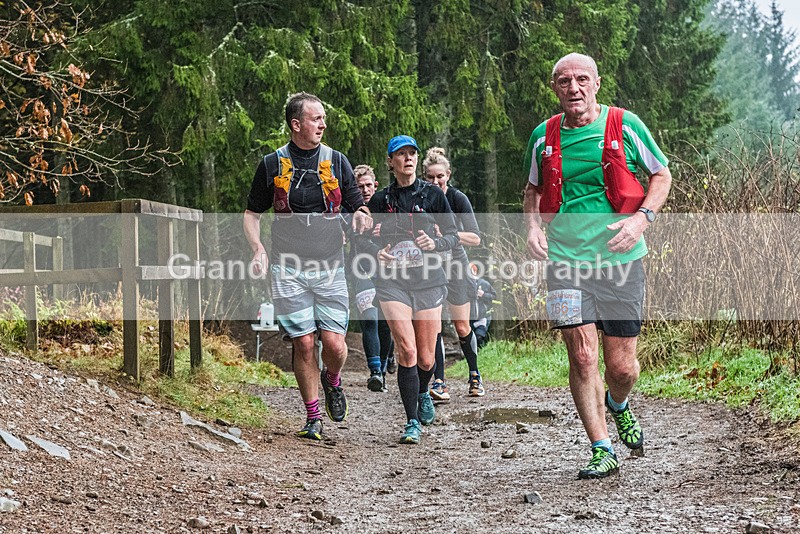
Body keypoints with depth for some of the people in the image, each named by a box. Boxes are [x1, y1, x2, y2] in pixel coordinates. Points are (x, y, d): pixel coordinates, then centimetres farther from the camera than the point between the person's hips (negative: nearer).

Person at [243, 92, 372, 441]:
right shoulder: (272, 164, 4)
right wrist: (257, 248, -6)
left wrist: (361, 216, -14)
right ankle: (312, 417, 10)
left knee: (334, 344, -7)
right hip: (288, 268, -1)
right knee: (304, 344, -3)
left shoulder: (336, 161, 6)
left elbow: (359, 207, 11)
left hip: (329, 267, 1)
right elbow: (252, 213, 12)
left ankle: (332, 381, 27)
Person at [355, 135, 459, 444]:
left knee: (425, 358, 5)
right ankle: (412, 422, -7)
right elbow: (367, 240, 12)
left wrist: (434, 243, -14)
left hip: (429, 280, 1)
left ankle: (423, 393, 41)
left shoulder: (433, 195, 5)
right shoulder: (380, 200, 7)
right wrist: (378, 252, -10)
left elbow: (453, 236, 6)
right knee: (407, 351, -16)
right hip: (393, 281, -1)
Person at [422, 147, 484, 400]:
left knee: (462, 327, 4)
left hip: (454, 261, -1)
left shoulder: (458, 198, -14)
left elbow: (475, 238, -20)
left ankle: (475, 375, 25)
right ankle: (439, 383, -12)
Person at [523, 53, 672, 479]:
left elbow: (661, 175, 8)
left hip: (619, 260, -1)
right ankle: (601, 451, 6)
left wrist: (641, 218, -9)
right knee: (582, 357, -7)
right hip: (565, 260, 1)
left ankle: (617, 405, 38)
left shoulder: (625, 126, -2)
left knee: (622, 367, 2)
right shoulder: (544, 136, 5)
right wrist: (533, 227, 3)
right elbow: (533, 189, 21)